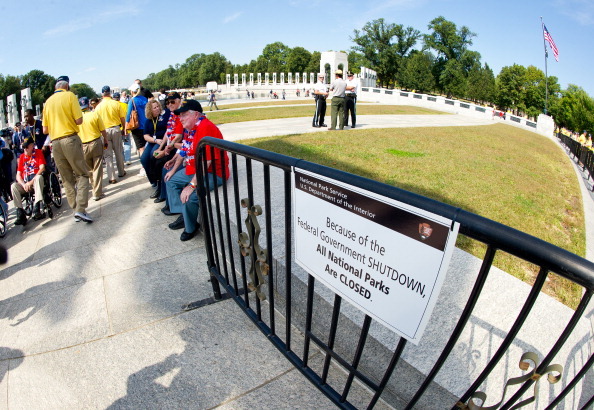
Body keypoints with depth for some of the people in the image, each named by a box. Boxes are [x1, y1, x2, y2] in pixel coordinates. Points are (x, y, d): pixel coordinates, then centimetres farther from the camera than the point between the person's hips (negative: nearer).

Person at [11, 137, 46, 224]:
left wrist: (31, 182, -16)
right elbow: (18, 175, 10)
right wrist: (23, 184, -11)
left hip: (36, 180, -4)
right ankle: (20, 213, -23)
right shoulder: (22, 157, 13)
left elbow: (42, 168, -9)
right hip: (25, 183, 4)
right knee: (13, 186, -22)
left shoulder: (38, 152, 4)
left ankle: (36, 209, -43)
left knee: (39, 177, -35)